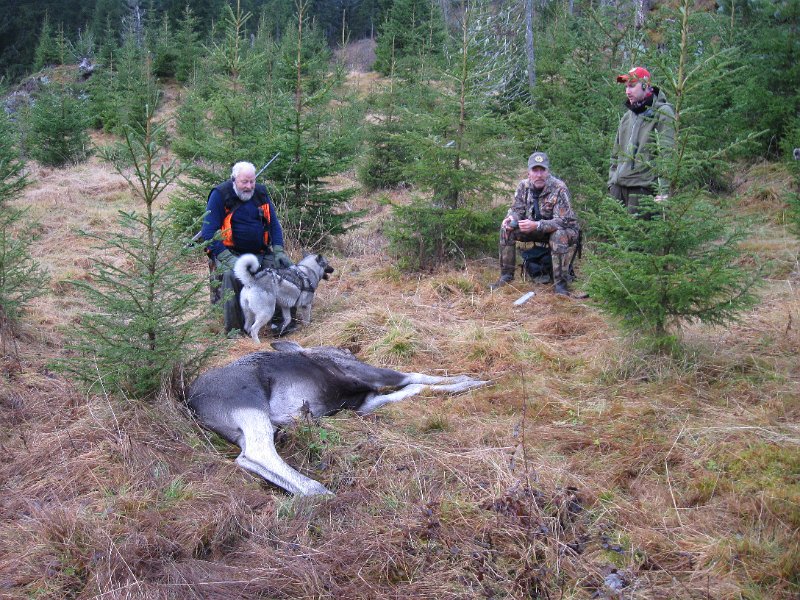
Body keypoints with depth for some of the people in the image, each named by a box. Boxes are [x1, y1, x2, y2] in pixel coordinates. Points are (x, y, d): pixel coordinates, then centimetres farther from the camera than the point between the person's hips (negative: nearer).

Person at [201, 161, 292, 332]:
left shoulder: (261, 193, 7)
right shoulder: (220, 196, -8)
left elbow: (274, 223, 11)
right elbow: (208, 232, -12)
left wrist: (279, 251, -5)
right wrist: (228, 258, -24)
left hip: (260, 253, 5)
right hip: (230, 253, -5)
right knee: (231, 275, -34)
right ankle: (233, 329, -22)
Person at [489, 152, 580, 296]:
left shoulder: (559, 188, -26)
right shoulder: (523, 186, -10)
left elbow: (563, 221, -31)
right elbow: (517, 209, -2)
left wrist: (536, 225, -43)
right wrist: (511, 218, -28)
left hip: (564, 229, -5)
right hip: (535, 229, 5)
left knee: (559, 235, -39)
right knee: (506, 228, -13)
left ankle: (561, 283, -26)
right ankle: (506, 275, -3)